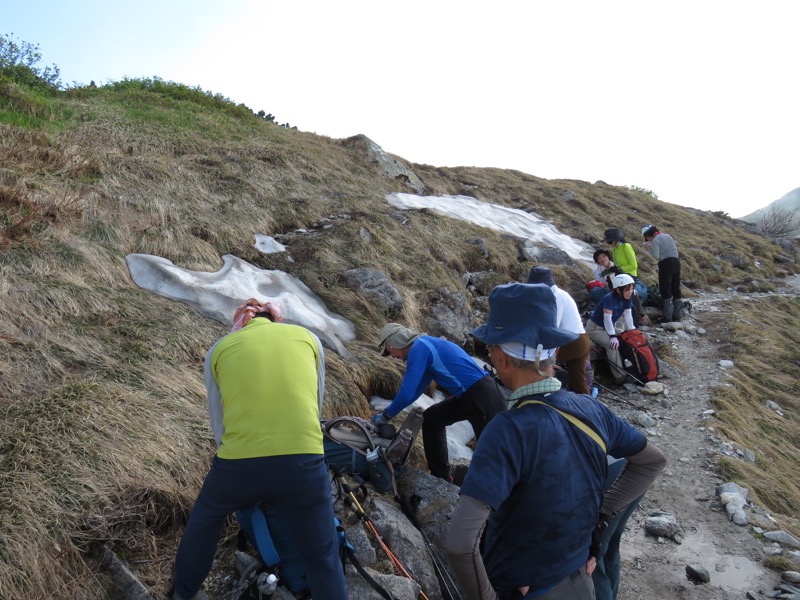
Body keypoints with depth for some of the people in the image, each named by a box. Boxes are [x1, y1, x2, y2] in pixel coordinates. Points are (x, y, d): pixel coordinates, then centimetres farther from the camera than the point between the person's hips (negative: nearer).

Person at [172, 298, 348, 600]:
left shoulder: (219, 349, 15)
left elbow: (218, 424, 18)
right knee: (323, 560, 16)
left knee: (205, 518, 33)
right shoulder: (307, 337, 16)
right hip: (305, 462, 0)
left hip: (238, 462, 1)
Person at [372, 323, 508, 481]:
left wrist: (386, 415, 3)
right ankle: (441, 476, 25)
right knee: (431, 418, 19)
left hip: (484, 396, -10)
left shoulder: (418, 348, -12)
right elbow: (415, 390, 26)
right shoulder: (425, 345, 17)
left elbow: (407, 394, -13)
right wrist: (389, 411, 26)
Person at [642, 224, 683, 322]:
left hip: (666, 263, -8)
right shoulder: (667, 236, 17)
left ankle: (667, 316, -2)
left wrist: (649, 249, 1)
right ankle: (677, 315, 16)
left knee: (665, 291, -1)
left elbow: (657, 256, -12)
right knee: (676, 289, 12)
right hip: (676, 262, 8)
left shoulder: (655, 240, -7)